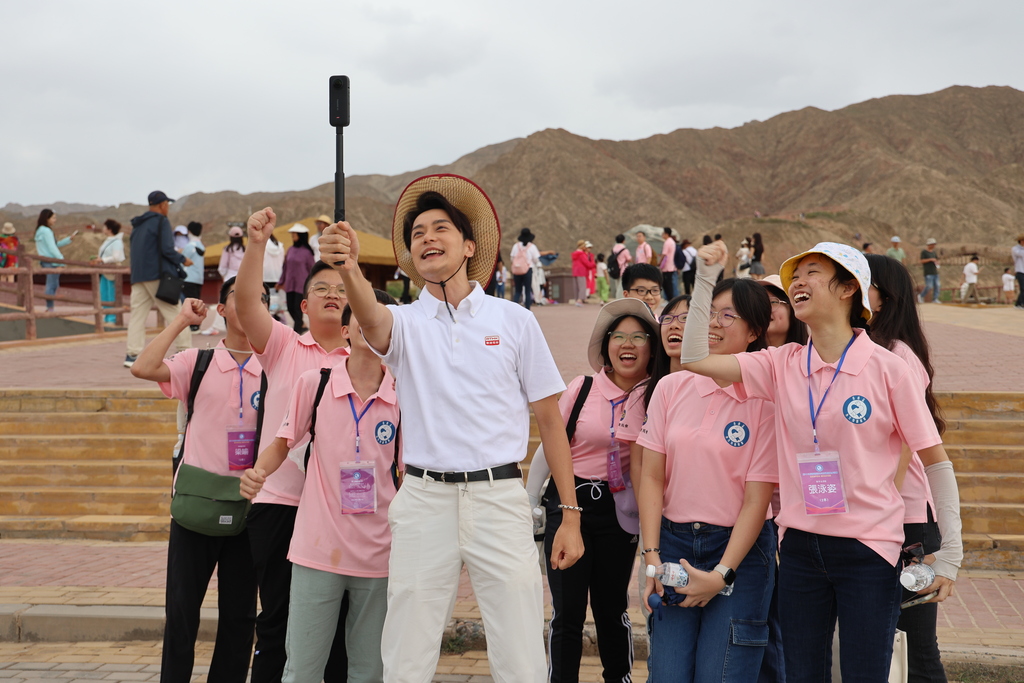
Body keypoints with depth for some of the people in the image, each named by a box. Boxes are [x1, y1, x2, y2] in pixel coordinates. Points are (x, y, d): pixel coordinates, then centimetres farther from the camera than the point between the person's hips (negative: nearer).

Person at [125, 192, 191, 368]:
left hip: (138, 276, 7)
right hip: (158, 275, -7)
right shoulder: (161, 221, -5)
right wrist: (182, 260, 0)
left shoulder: (137, 225, 18)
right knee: (175, 313, -2)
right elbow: (167, 249, -15)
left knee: (137, 314, 3)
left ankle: (132, 354, -5)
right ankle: (185, 350, -4)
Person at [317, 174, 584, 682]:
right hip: (424, 499, 1)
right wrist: (348, 269, -42)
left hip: (500, 499, -1)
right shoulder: (405, 323, 6)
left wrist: (570, 516, 3)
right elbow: (371, 319, -19)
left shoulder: (514, 321, 6)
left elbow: (549, 419, 8)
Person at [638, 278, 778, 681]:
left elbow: (757, 500, -9)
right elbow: (652, 477, 2)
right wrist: (652, 555, -6)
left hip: (738, 548, -3)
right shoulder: (672, 388, 3)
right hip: (674, 543, 3)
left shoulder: (765, 400, -8)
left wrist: (722, 574, -14)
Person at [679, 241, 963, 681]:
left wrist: (949, 556, -5)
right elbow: (695, 357, -1)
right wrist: (707, 275, -4)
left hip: (868, 549, -3)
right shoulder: (782, 365, 3)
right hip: (800, 546, 4)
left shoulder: (886, 368, -7)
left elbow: (935, 462, -3)